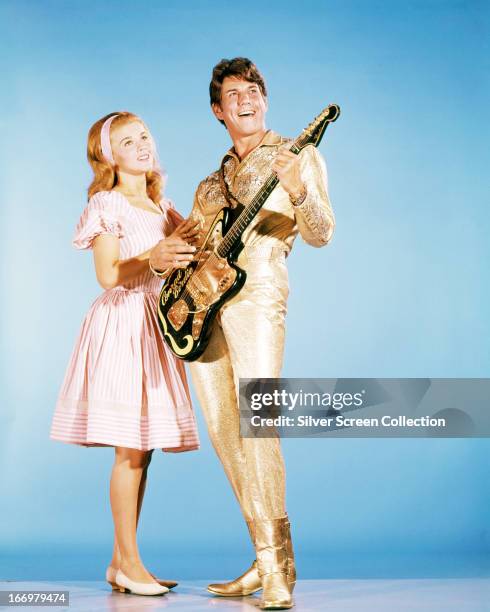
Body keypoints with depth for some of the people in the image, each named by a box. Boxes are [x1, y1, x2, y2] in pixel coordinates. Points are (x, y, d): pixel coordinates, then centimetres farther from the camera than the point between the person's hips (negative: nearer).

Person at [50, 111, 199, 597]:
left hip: (157, 327, 7)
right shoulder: (108, 203, -3)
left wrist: (192, 237, -3)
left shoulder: (162, 207, 18)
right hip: (123, 324, -7)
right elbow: (107, 274, -11)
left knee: (142, 449, 6)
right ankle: (128, 562, 1)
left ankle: (122, 561, 12)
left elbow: (186, 249, 15)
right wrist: (153, 257, -24)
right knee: (130, 449, -8)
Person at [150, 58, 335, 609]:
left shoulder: (298, 156, 7)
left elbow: (321, 234, -4)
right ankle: (266, 560, 12)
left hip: (256, 295, -6)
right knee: (224, 432, 3)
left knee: (255, 423, -19)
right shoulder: (214, 180, 25)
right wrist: (163, 255, 2)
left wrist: (297, 190, -23)